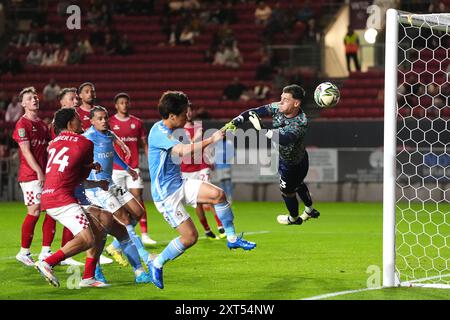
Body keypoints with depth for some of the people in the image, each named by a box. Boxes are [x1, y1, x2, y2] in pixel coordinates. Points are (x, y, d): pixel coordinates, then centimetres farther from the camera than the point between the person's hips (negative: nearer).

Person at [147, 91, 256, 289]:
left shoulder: (169, 130, 9)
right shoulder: (158, 132, -22)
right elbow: (185, 151, -35)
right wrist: (212, 140, -30)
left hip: (179, 184, 8)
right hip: (166, 193, -8)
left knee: (218, 194, -14)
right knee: (190, 236, -10)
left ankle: (232, 238, 0)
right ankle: (156, 264, 9)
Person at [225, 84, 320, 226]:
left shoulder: (301, 123, -40)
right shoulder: (277, 108, -21)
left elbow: (284, 139, -55)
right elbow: (254, 112, -18)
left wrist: (261, 128, -59)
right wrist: (235, 122, -29)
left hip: (292, 164, -7)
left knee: (287, 190, 17)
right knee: (297, 184, 31)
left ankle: (294, 218, 47)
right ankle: (310, 210, 56)